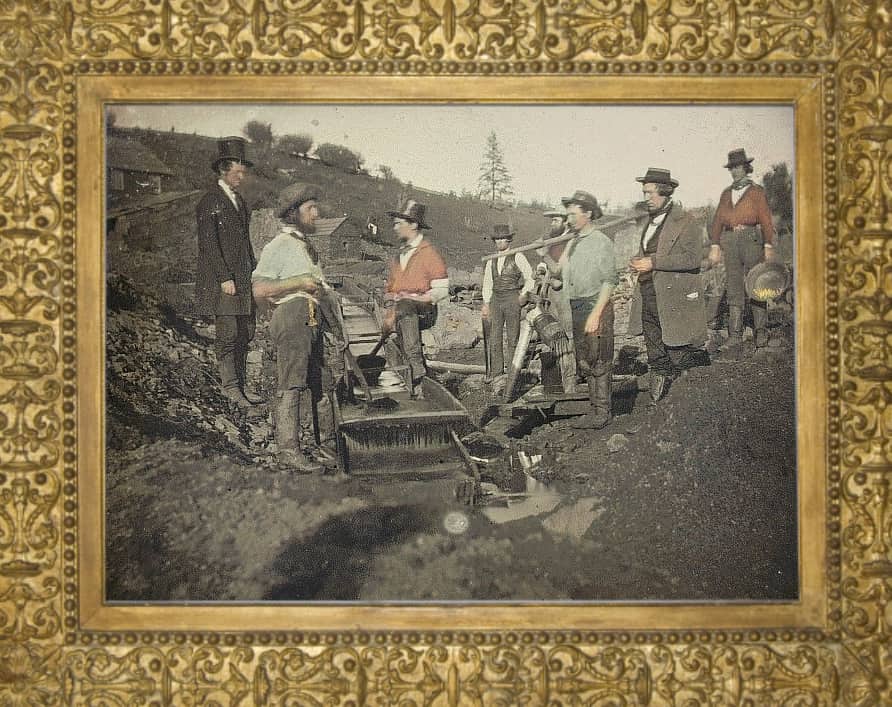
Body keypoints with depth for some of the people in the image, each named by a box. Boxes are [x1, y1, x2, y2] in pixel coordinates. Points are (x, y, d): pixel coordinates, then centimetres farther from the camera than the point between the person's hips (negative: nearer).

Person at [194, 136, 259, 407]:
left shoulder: (238, 199, 17)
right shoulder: (210, 201, -8)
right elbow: (208, 243, -14)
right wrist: (225, 278, -18)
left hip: (243, 279, 8)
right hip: (221, 280, -8)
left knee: (245, 334, 6)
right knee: (227, 334, -6)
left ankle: (240, 387, 11)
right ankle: (230, 387, 1)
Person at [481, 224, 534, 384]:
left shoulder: (518, 257, -2)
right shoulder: (491, 261, 13)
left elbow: (530, 277, 2)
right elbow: (487, 284, 18)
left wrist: (524, 294, -11)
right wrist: (486, 305, 12)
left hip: (512, 299, -5)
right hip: (496, 300, 5)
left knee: (513, 337, 0)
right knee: (494, 337, 1)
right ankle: (496, 372, 6)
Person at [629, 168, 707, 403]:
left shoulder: (684, 221, -9)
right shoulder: (651, 221, 16)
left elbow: (692, 258, -18)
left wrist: (654, 263, -19)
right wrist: (639, 262, 6)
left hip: (675, 301, -8)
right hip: (648, 301, 8)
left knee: (680, 359, -3)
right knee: (656, 358, 12)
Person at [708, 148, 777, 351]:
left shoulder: (757, 192, 4)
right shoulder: (726, 194, 16)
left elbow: (766, 220, -1)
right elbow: (717, 221, 13)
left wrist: (769, 247, -8)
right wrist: (714, 246, 2)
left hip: (751, 240, -3)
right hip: (730, 242, 3)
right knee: (734, 289, -1)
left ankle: (760, 332, 10)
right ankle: (735, 336, -3)